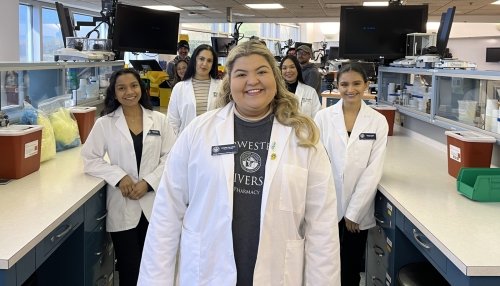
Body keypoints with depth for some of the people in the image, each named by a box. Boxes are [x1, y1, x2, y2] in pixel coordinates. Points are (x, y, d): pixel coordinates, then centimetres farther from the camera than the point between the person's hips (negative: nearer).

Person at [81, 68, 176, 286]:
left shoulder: (159, 120, 3)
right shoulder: (104, 123, 0)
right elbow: (89, 159, -1)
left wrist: (148, 182, -12)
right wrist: (119, 176, -14)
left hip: (154, 204, 1)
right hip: (122, 207, -1)